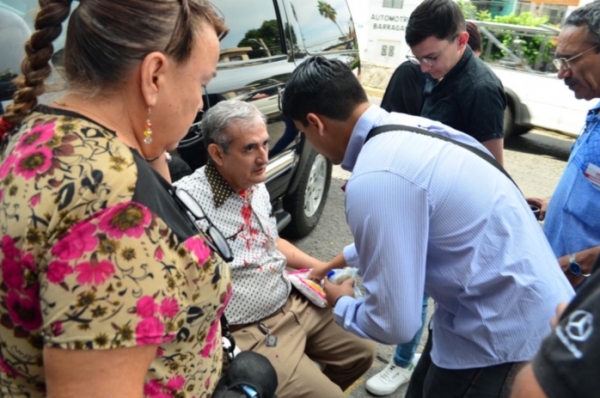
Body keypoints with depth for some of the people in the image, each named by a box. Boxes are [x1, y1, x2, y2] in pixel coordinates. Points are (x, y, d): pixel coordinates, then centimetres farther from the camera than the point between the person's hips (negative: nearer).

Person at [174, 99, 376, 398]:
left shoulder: (257, 186, 5)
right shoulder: (188, 200, -24)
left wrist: (323, 268, 14)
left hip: (295, 303, 9)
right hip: (251, 334, -8)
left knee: (362, 352, 17)